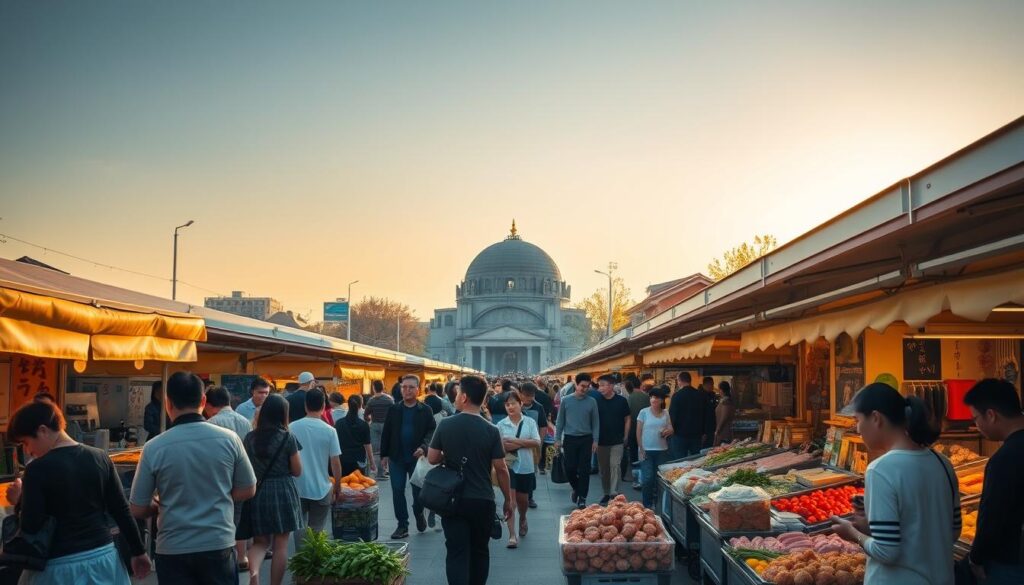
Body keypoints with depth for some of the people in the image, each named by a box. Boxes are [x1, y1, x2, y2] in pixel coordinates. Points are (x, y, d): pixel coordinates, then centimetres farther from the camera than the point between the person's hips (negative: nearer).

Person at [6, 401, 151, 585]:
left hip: (60, 566, -5)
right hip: (103, 557, 5)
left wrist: (19, 502, 4)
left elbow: (30, 527, -14)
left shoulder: (38, 469, -14)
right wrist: (138, 551, 9)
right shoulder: (100, 458, 0)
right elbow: (121, 511, 2)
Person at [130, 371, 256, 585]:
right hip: (219, 544, 1)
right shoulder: (229, 439, -8)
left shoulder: (154, 448, -11)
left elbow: (138, 510, -3)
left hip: (173, 549, -1)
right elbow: (248, 490, 4)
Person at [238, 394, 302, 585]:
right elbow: (297, 471, -2)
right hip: (282, 492, -3)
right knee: (280, 544, 6)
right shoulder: (288, 438, -8)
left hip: (257, 492, 3)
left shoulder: (250, 437, 2)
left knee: (260, 541, 13)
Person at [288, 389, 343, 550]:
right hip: (321, 489, -1)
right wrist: (338, 486, 8)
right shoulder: (329, 431, -10)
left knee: (299, 528, 13)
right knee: (317, 531, 9)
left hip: (297, 488, 1)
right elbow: (336, 462, -6)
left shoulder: (292, 428, -5)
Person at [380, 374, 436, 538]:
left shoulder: (425, 410, -2)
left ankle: (419, 514, 36)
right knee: (397, 492, 2)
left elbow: (432, 431, -5)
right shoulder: (394, 410, 3)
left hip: (417, 457, -2)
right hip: (396, 458, 2)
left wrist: (423, 447, -20)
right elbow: (386, 433, 6)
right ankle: (402, 525, 10)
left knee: (418, 491, 6)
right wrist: (384, 454, 3)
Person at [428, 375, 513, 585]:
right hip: (482, 500, 0)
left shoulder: (445, 425, -6)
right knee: (480, 551, 17)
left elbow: (432, 458, -1)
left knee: (457, 553, 0)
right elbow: (501, 469, -6)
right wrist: (508, 499, 5)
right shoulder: (491, 430, -9)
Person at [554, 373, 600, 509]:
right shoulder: (566, 400, 0)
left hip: (586, 439, 0)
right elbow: (560, 421, 5)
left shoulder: (592, 402, 0)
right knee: (569, 468, 1)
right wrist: (557, 439, 1)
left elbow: (595, 422, 3)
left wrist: (595, 440, -3)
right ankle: (576, 488, 29)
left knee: (584, 470, 0)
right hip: (570, 438, 0)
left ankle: (582, 498, 9)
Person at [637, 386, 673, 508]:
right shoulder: (644, 412, -2)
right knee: (648, 478, -7)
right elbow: (638, 432, -1)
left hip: (662, 450, 3)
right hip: (646, 450, -3)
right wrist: (641, 448, -7)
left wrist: (668, 431, -12)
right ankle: (647, 505, 5)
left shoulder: (665, 414, 7)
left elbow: (671, 429, 13)